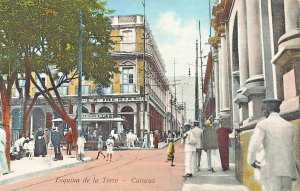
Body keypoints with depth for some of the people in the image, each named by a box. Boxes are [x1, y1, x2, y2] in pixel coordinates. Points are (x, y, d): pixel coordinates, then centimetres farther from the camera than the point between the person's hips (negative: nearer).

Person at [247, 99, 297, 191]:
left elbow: (254, 144, -16)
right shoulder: (290, 126, 14)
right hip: (288, 170, 5)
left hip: (271, 169, -4)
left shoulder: (263, 124, -3)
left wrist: (251, 161, 1)